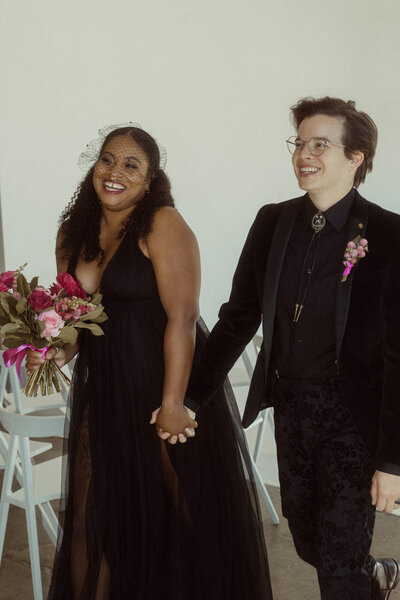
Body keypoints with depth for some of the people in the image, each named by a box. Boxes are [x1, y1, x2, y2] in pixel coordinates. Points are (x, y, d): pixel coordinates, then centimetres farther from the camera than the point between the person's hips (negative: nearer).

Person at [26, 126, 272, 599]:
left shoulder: (163, 226, -12)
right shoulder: (73, 234, 8)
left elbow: (182, 318, -18)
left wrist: (172, 402, -22)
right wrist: (57, 352, -5)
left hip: (163, 386, -5)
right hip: (102, 391, 6)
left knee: (175, 507, 9)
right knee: (91, 513, 10)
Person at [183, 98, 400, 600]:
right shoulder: (272, 222, 0)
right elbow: (239, 316, 5)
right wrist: (192, 398, 1)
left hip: (353, 415, -5)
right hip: (289, 405, 5)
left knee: (339, 556, 4)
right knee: (304, 533, 21)